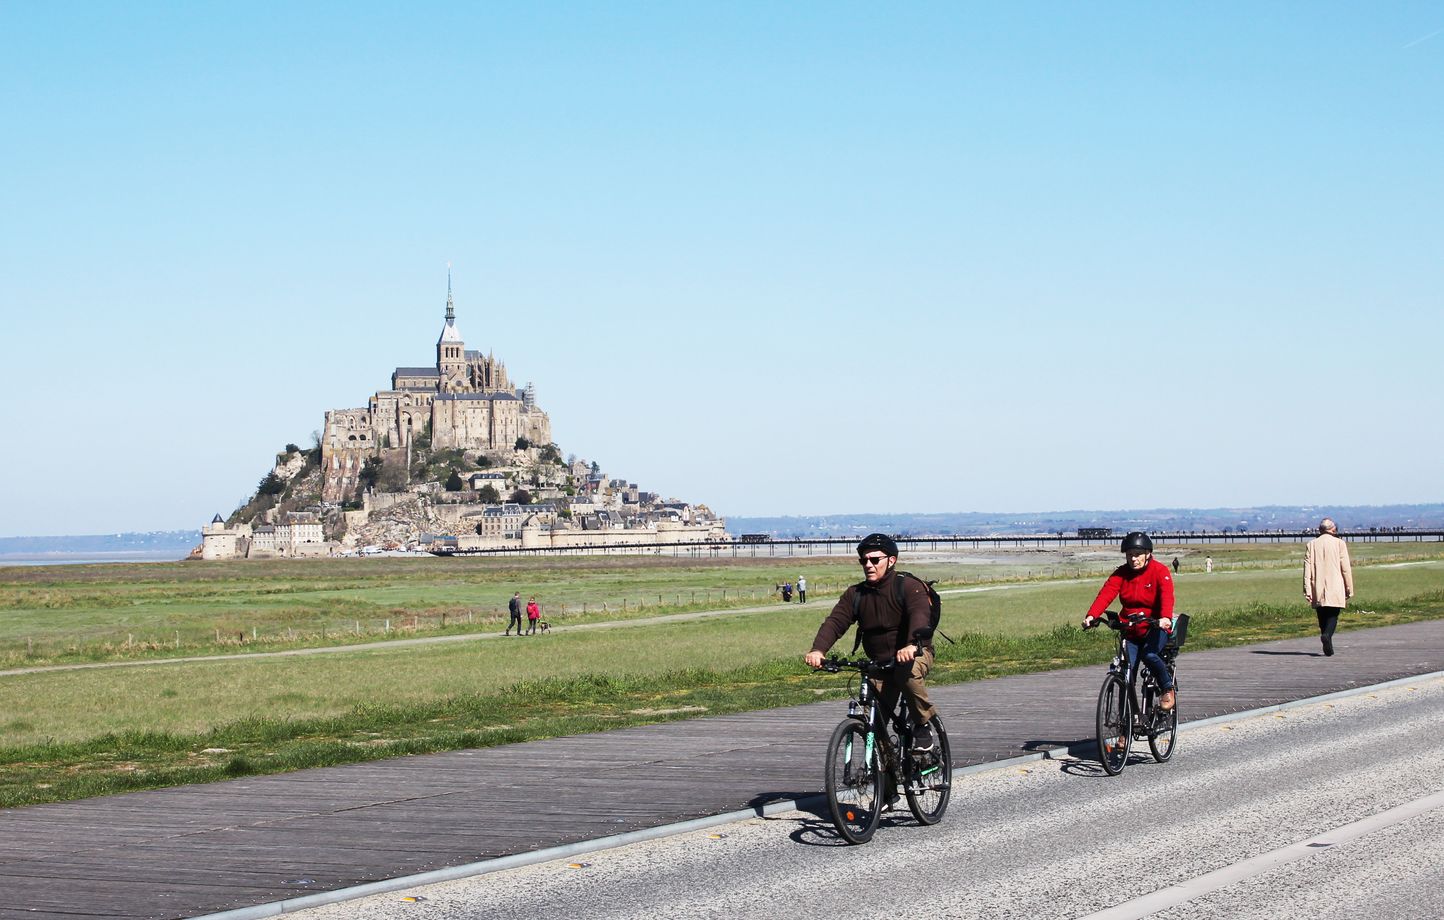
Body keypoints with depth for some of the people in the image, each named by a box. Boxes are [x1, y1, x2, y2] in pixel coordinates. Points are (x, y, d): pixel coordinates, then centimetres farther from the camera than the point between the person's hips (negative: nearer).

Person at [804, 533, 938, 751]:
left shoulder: (909, 587, -11)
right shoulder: (855, 594, 3)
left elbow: (920, 615, -30)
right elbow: (835, 622, -10)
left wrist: (912, 645, -50)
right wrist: (818, 649, -29)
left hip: (915, 654, -4)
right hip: (879, 663, 4)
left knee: (908, 672, -37)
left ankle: (923, 724, -17)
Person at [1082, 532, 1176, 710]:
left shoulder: (1160, 571, -10)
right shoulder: (1121, 573, 0)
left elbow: (1167, 596, -26)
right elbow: (1106, 593, -16)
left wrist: (1165, 618, -47)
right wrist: (1092, 616, -34)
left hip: (1155, 627, -3)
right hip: (1130, 628, 4)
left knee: (1149, 654, -31)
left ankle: (1168, 689, -5)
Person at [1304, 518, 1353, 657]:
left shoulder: (1311, 544, 5)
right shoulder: (1339, 543, -1)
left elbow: (1307, 569, 1)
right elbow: (1346, 568, -2)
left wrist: (1307, 591, 0)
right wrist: (1349, 589, 5)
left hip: (1317, 590, 2)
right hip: (1335, 590, -2)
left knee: (1322, 617, 12)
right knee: (1333, 615, 4)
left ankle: (1328, 646, 11)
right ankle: (1327, 634, -24)